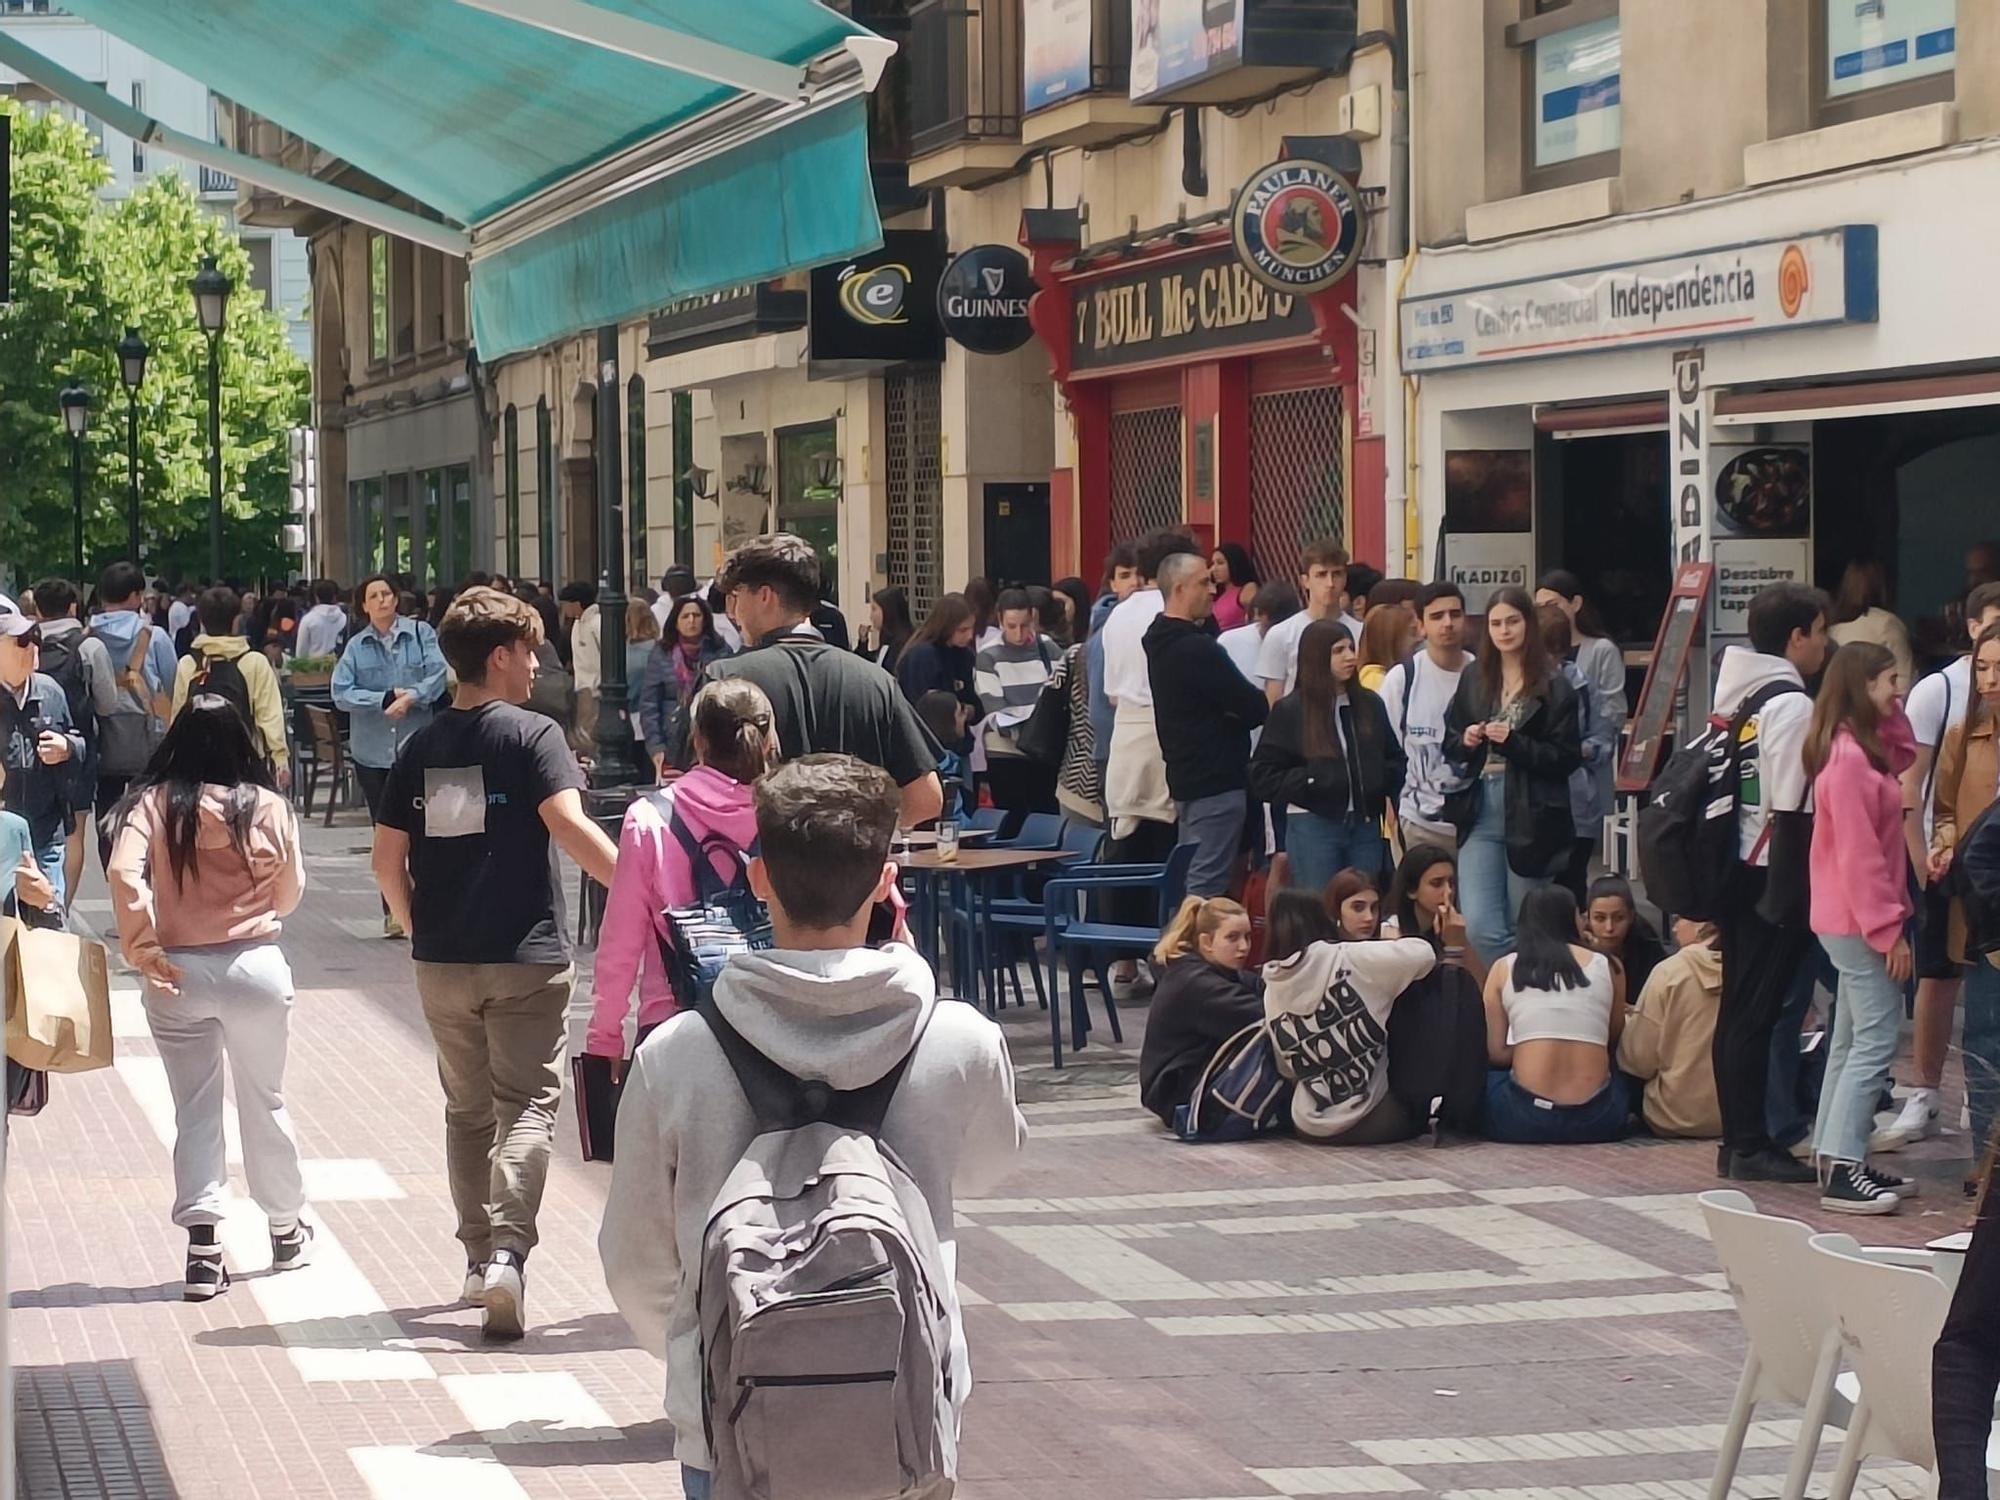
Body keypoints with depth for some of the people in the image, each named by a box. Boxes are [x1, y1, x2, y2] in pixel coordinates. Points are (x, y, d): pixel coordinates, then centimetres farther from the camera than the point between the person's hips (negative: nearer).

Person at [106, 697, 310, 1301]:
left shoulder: (151, 805, -6)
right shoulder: (268, 807, -4)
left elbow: (124, 873, -20)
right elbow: (291, 893, 5)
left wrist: (141, 948, -13)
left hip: (177, 974, 0)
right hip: (255, 966, 0)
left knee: (194, 1109, 8)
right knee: (264, 1101, 16)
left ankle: (202, 1249, -1)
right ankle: (286, 1231, 31)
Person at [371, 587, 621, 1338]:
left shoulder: (421, 747, 8)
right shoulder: (532, 734, -8)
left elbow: (388, 860, 10)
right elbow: (570, 828, -21)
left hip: (442, 961, 5)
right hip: (526, 956, -5)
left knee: (467, 1108, 18)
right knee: (527, 1106, -2)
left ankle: (478, 1255, 23)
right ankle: (506, 1251, -20)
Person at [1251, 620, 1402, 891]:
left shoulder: (1370, 705, 10)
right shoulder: (1290, 711, -1)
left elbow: (1395, 759, 21)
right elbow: (1263, 776, -3)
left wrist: (1385, 786, 1)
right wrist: (1307, 782, -14)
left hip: (1366, 825, 4)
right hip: (1313, 826, -4)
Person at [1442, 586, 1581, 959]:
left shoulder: (1554, 687, -4)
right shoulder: (1473, 682, 11)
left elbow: (1568, 757, -7)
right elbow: (1448, 744, 18)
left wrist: (1514, 743, -18)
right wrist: (1466, 742, -5)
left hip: (1531, 819, -4)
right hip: (1481, 816, 4)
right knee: (1479, 928, -8)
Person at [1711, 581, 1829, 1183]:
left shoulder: (1737, 696, 12)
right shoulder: (1792, 705, -14)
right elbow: (1790, 812, -18)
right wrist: (1790, 897, -16)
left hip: (1734, 870, 9)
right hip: (1773, 878, -9)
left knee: (1738, 1007, 12)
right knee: (1757, 1013, -5)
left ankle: (1739, 1139, 19)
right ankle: (1750, 1146, -2)